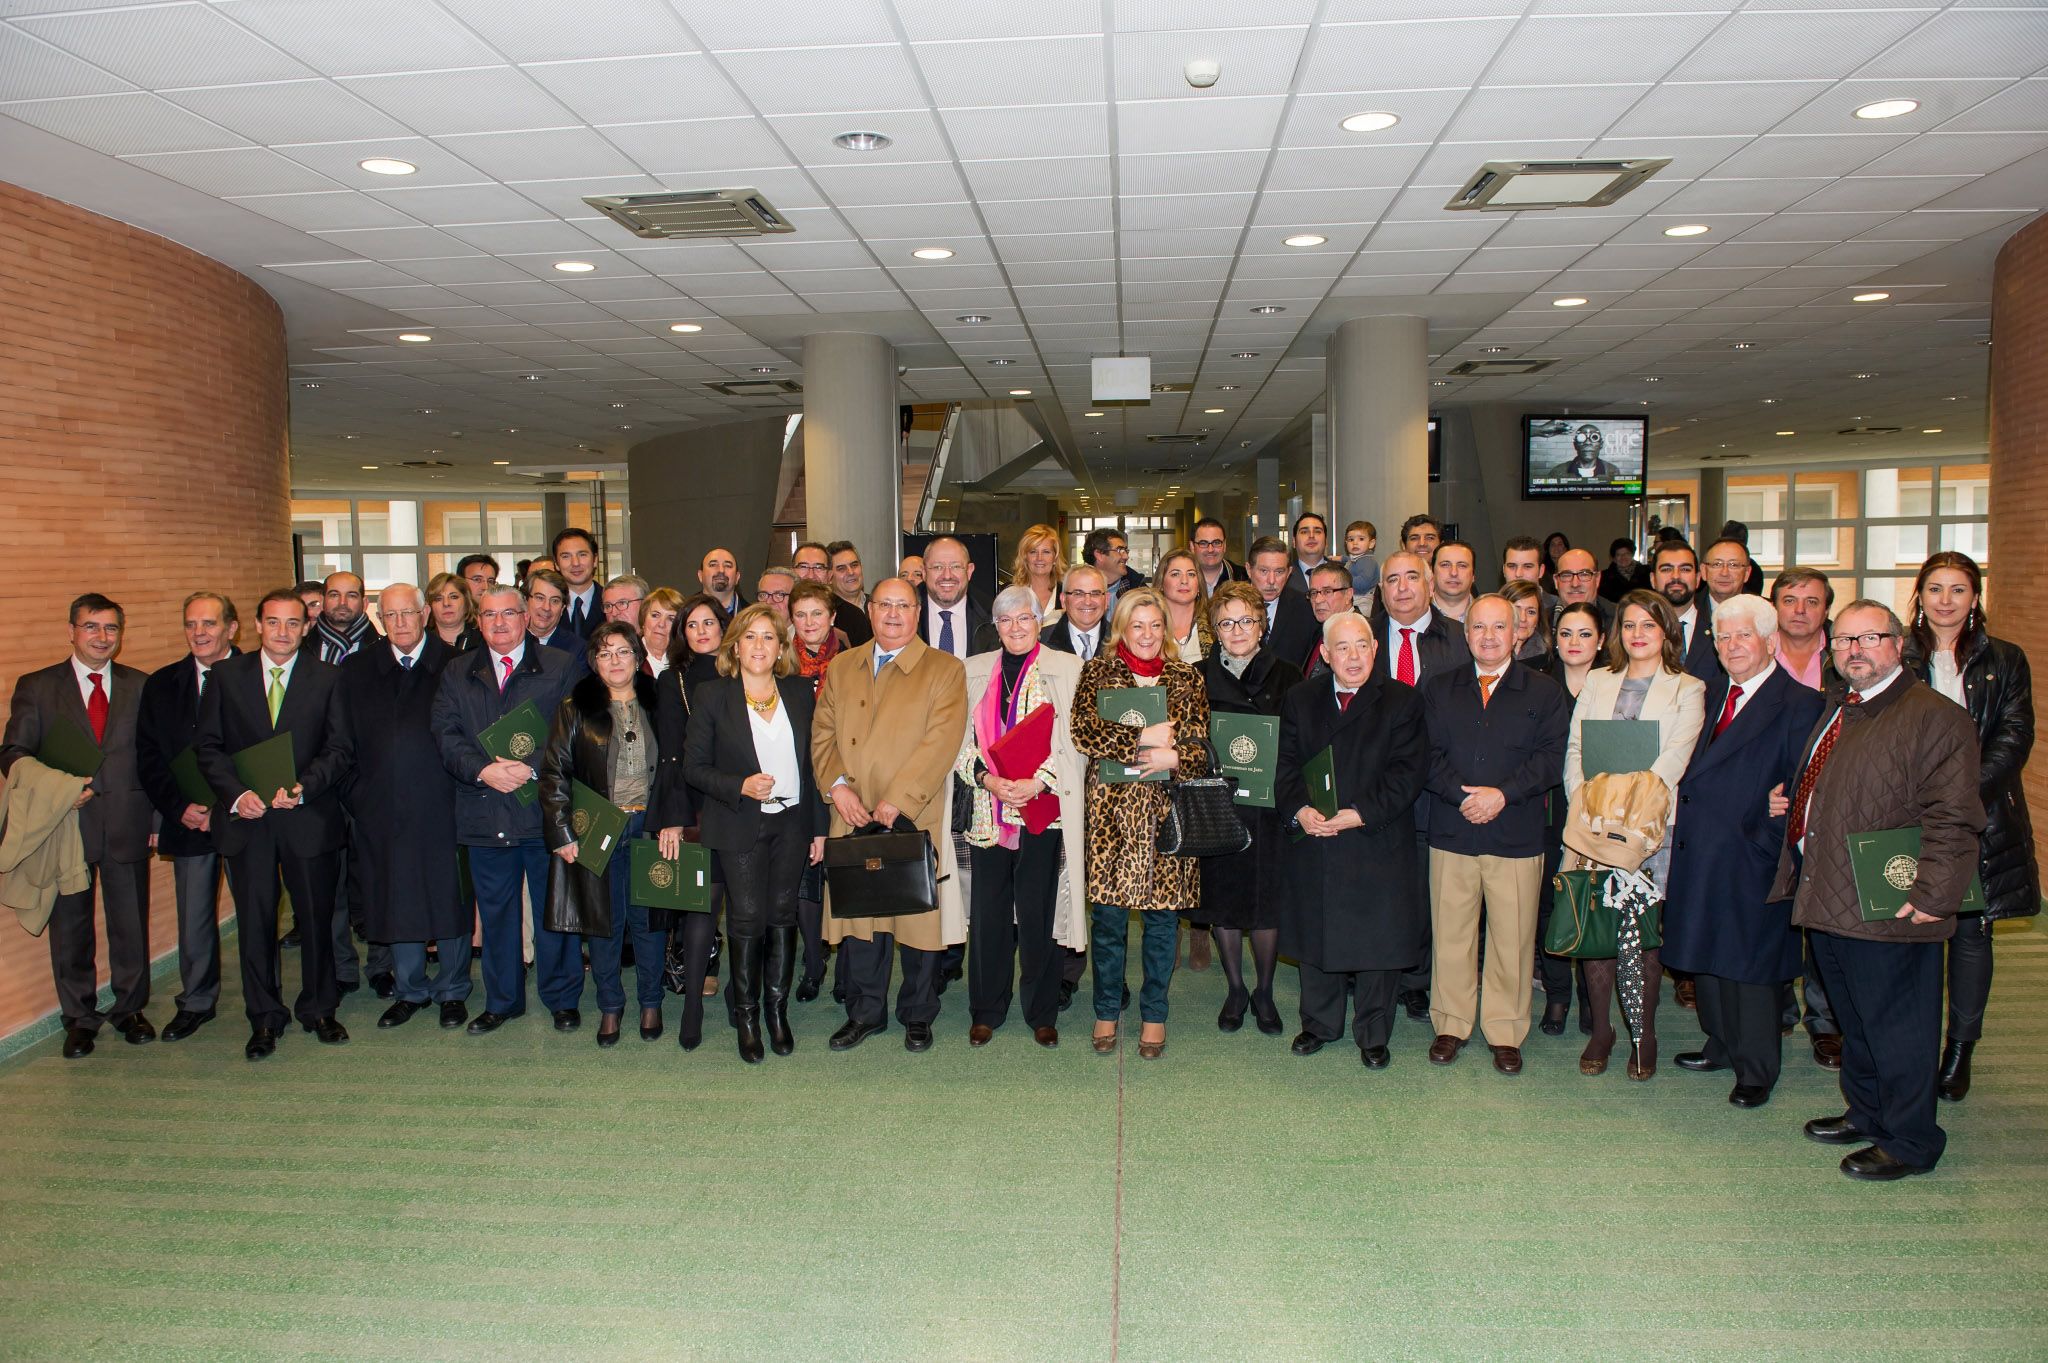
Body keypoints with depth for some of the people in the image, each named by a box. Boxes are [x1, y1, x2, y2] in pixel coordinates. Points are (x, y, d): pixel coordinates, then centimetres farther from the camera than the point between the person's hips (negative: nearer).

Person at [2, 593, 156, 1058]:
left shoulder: (141, 687, 7)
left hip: (128, 825, 1)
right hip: (65, 826, -1)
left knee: (130, 924, 10)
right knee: (70, 928, 9)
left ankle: (129, 1009, 27)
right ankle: (79, 1017, 24)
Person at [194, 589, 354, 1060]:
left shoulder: (327, 678, 2)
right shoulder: (226, 675, 5)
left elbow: (339, 749, -2)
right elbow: (209, 747, 4)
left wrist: (302, 787, -17)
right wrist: (236, 794, -11)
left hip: (309, 816, -1)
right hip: (246, 817, 1)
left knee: (316, 917, 7)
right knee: (254, 921, 7)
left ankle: (318, 1008, 24)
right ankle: (264, 1018, 20)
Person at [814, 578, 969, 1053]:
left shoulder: (945, 670, -2)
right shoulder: (841, 667, 13)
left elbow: (941, 741, -12)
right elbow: (822, 732, 10)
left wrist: (897, 801, -18)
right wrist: (837, 784, -7)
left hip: (915, 819, -3)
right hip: (853, 818, 4)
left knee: (919, 918, 5)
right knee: (858, 913, 9)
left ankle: (917, 1016, 21)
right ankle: (865, 1012, 25)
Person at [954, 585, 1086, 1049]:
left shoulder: (1066, 669, 4)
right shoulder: (975, 670, 12)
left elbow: (1077, 741, -3)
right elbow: (960, 739, 9)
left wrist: (1038, 781, -14)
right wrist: (987, 778, -8)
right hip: (987, 813, 2)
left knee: (1039, 912, 2)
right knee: (987, 912, 4)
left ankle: (1042, 1014, 17)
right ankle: (986, 1012, 18)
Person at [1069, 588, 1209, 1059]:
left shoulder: (1187, 679, 11)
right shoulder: (1097, 672, 6)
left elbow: (1202, 748, 5)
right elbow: (1084, 734, -8)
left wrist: (1173, 757, -15)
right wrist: (1143, 738, -14)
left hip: (1169, 812, 1)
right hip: (1112, 809, -1)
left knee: (1163, 916, 5)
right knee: (1108, 914, 4)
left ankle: (1154, 1014, 21)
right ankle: (1107, 1010, 22)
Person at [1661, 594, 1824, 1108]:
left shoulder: (1799, 704, -10)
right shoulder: (1713, 692, 13)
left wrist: (1768, 844, -15)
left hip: (1750, 859, -7)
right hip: (1699, 852, 7)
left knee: (1749, 964, 3)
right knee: (1705, 956, 16)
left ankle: (1756, 1069, 19)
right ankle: (1722, 1045, 33)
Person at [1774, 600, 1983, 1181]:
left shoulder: (1935, 717, -13)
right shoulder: (1837, 709, 15)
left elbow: (1952, 820, -19)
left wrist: (1932, 897, -22)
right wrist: (1788, 804, 14)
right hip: (1827, 898, 9)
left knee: (1895, 1028, 4)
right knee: (1854, 1019, 21)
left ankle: (1909, 1142, 19)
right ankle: (1865, 1114, 37)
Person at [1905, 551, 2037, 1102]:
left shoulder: (2005, 660, 7)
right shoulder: (1899, 659, 6)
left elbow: (2015, 736, -2)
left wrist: (1966, 790, -16)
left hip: (1981, 817, 0)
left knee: (1971, 929, 5)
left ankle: (1960, 1048, 17)